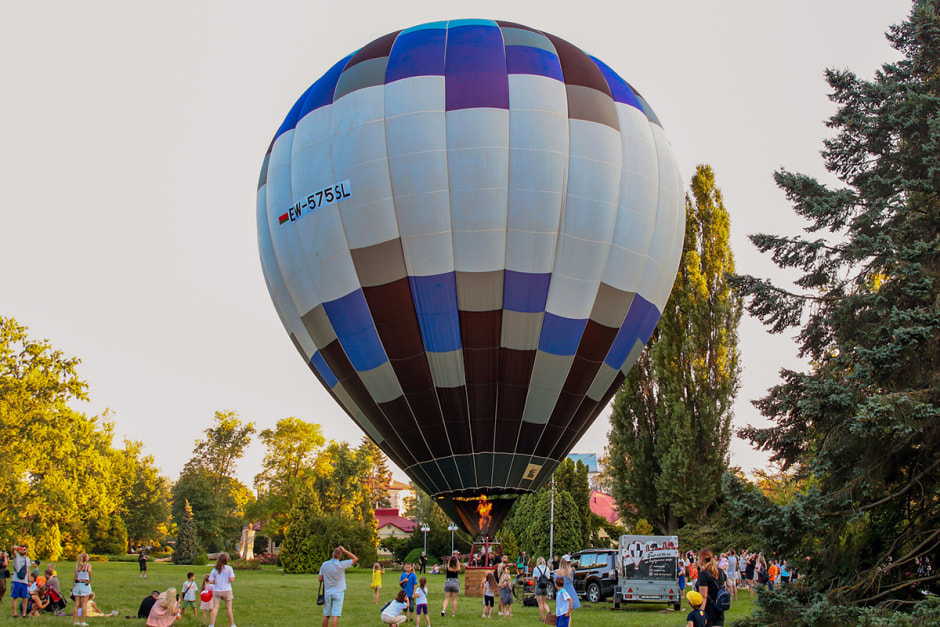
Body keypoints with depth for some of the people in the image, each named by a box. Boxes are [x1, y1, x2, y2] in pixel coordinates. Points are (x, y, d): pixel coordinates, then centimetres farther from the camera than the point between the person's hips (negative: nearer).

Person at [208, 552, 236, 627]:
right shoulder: (229, 568, -5)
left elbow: (210, 581, -1)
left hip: (216, 591, 1)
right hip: (227, 590, -1)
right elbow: (231, 579, -11)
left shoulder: (214, 570, 2)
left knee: (215, 608, 0)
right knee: (228, 608, 10)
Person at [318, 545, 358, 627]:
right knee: (335, 615, -4)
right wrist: (344, 551, -5)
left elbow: (320, 579, 2)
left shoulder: (324, 564, -2)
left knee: (326, 615, 11)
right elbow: (355, 559, -3)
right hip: (338, 593, -3)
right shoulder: (341, 565, -12)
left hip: (327, 593, 3)